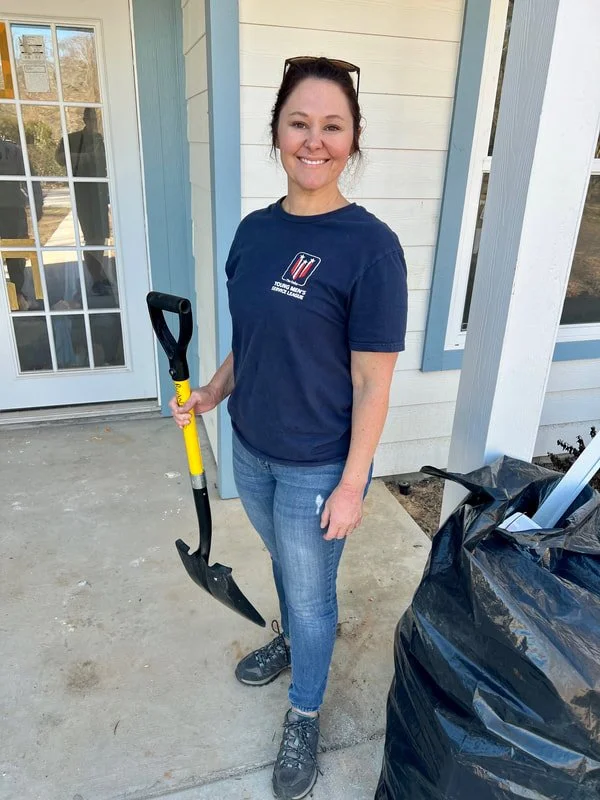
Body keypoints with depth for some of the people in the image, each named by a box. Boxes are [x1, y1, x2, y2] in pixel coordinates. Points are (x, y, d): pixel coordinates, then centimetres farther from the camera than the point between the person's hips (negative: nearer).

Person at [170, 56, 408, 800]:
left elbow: (371, 382, -17)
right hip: (251, 449, 6)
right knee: (284, 562, 29)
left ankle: (304, 715, 43)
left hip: (318, 467, -5)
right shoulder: (255, 230, -1)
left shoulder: (369, 246, -20)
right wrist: (212, 393, -2)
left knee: (311, 592, 16)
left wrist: (351, 485, -15)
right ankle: (290, 638, 60)